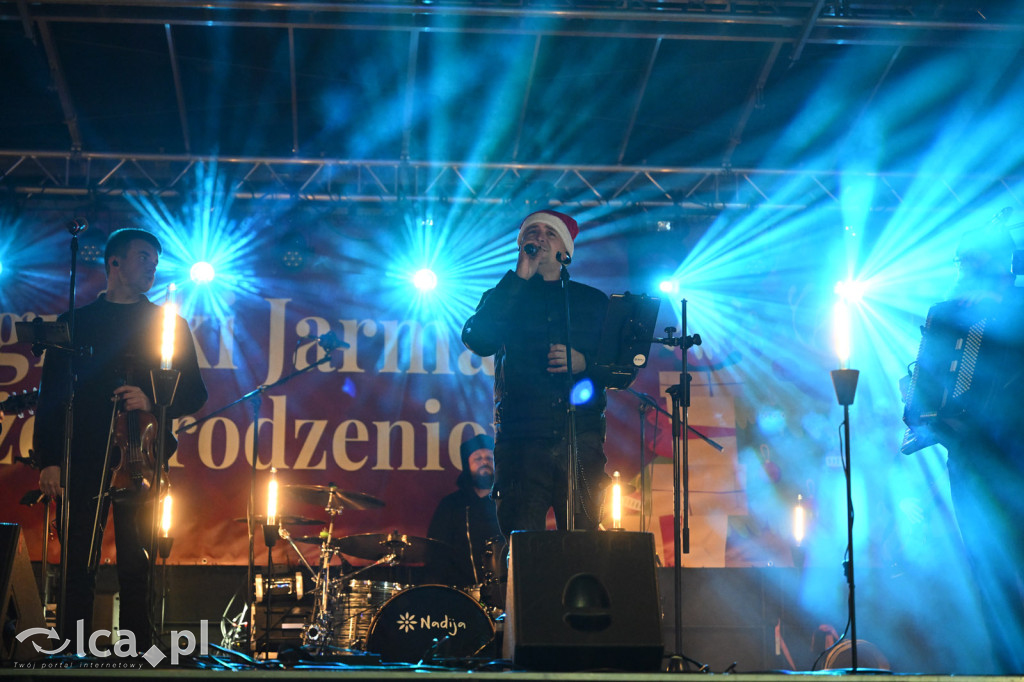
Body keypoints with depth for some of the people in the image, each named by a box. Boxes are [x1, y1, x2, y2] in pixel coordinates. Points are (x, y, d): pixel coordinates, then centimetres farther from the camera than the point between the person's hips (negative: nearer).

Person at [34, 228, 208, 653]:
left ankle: (136, 654, 2)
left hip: (142, 461, 0)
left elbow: (194, 394, 9)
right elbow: (50, 396, 8)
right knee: (76, 565, -3)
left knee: (137, 567, -3)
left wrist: (152, 403, -11)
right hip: (83, 459, 0)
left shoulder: (169, 325, 14)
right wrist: (48, 460, -3)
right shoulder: (76, 323, 13)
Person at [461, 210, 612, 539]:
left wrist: (583, 363, -7)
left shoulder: (593, 301, 18)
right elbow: (477, 340, -6)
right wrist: (519, 278, -3)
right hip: (520, 441, -1)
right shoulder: (503, 298, 16)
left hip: (581, 441, 1)